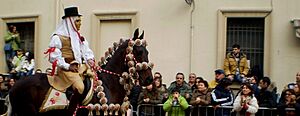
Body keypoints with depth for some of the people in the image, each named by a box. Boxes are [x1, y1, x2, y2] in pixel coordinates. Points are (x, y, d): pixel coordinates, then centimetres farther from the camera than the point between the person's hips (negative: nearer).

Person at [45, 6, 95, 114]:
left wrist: (90, 59, -3)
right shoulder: (58, 37, -6)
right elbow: (54, 57, -11)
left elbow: (86, 50, 19)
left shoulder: (79, 37, 17)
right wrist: (68, 66, -18)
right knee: (79, 87, -25)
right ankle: (70, 112, -14)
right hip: (66, 69, -8)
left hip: (80, 66, 8)